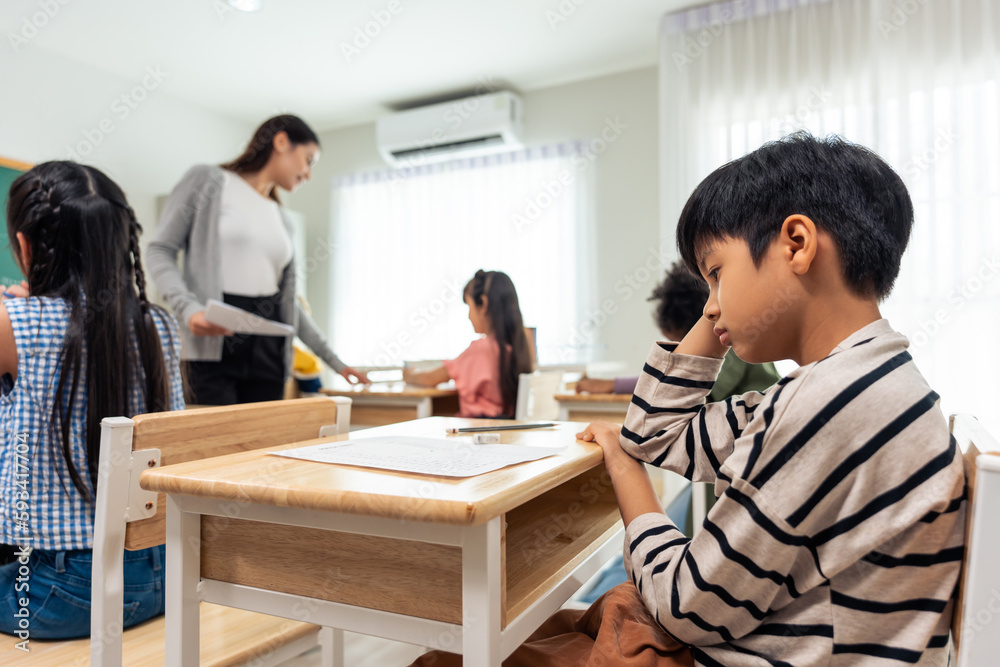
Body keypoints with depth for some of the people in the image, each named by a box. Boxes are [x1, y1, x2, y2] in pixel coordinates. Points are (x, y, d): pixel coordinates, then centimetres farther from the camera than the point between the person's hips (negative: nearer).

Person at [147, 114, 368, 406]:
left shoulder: (281, 219, 20)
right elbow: (160, 250, 0)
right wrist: (188, 308, -19)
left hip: (269, 349, 5)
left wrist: (334, 361, 18)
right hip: (214, 341, -5)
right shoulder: (208, 180, 5)